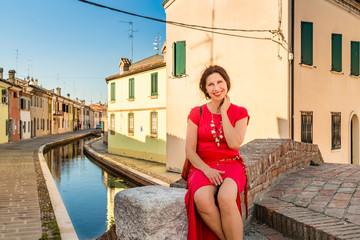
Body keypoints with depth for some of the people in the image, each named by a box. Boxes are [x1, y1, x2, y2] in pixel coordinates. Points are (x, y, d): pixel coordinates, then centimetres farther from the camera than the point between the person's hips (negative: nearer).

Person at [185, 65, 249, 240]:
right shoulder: (197, 113, 7)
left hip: (230, 165, 0)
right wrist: (206, 169, -15)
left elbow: (234, 143, -11)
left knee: (225, 198, -35)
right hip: (203, 167, 1)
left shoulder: (239, 112, 6)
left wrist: (224, 112, -6)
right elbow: (189, 150, 1)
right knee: (202, 199, -33)